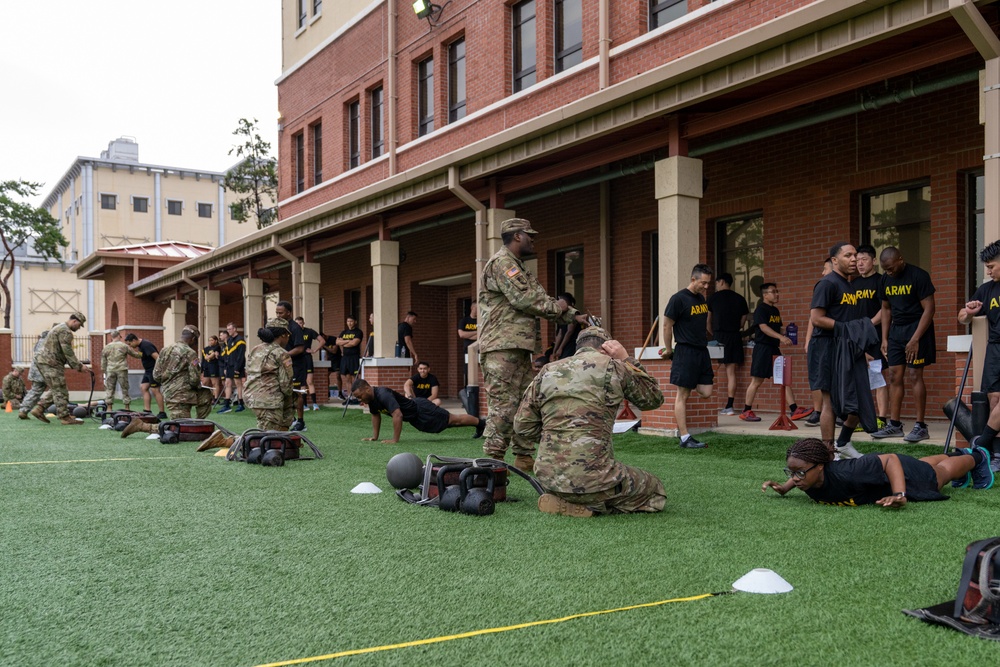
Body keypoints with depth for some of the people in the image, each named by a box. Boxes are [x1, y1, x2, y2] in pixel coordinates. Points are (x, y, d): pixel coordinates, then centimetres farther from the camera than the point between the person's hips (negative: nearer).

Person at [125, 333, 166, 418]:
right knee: (143, 388, 7)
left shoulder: (146, 345, -20)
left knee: (155, 390, -7)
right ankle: (147, 410, 9)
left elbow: (157, 357, -26)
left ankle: (162, 413, -3)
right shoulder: (140, 345, 11)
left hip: (154, 370, -10)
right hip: (148, 370, 10)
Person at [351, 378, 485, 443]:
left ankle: (482, 423, 20)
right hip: (415, 418, 9)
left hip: (422, 411, -9)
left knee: (453, 420, 4)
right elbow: (376, 415, 13)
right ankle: (480, 424, 37)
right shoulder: (371, 398, -4)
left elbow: (398, 415, -42)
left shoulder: (383, 395, -34)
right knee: (450, 421, 22)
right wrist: (374, 437, 10)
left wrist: (395, 440, -38)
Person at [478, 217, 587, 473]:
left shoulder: (518, 267, 25)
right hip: (502, 347, -10)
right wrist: (556, 306, -3)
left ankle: (524, 458, 17)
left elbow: (541, 298, 21)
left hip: (519, 347, 10)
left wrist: (575, 315, 9)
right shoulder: (502, 262, -8)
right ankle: (493, 460, -8)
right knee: (503, 404, -11)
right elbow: (523, 299, -18)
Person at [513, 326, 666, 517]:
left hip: (548, 476, 6)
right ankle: (587, 507, -1)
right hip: (590, 477, -6)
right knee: (655, 491, 16)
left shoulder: (547, 371, 11)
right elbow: (654, 398, 15)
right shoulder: (613, 367, -1)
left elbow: (523, 425, 10)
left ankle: (563, 500, 8)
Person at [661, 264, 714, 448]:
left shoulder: (702, 299, 12)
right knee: (682, 395, -2)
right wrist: (669, 350, 1)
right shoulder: (678, 299, -11)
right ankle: (685, 438, 1)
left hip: (702, 351, 8)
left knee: (706, 393, 2)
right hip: (686, 351, -8)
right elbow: (667, 326, -6)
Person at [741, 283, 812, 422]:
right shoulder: (760, 309, -9)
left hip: (774, 349, 8)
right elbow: (763, 327, -21)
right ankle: (746, 411, 6)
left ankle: (795, 410, 2)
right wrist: (781, 337, -30)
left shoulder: (775, 310, 16)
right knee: (757, 380, -3)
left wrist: (784, 338, 7)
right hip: (762, 348, -8)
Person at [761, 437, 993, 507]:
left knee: (943, 471, 29)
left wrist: (900, 496, -50)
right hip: (874, 471, 6)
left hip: (896, 474, -6)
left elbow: (890, 459, -41)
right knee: (924, 464, 38)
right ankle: (958, 454, 70)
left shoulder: (845, 475, -48)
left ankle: (977, 457, 61)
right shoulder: (806, 476, -29)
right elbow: (801, 467, -3)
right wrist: (785, 487, -17)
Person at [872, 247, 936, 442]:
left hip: (917, 329, -7)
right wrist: (884, 338, 8)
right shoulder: (886, 279, 7)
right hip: (896, 330, 7)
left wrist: (915, 339, -18)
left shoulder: (918, 276, -13)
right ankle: (894, 424, 10)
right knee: (895, 376, 5)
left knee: (914, 376, -8)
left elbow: (929, 309, -14)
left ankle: (920, 426, -2)